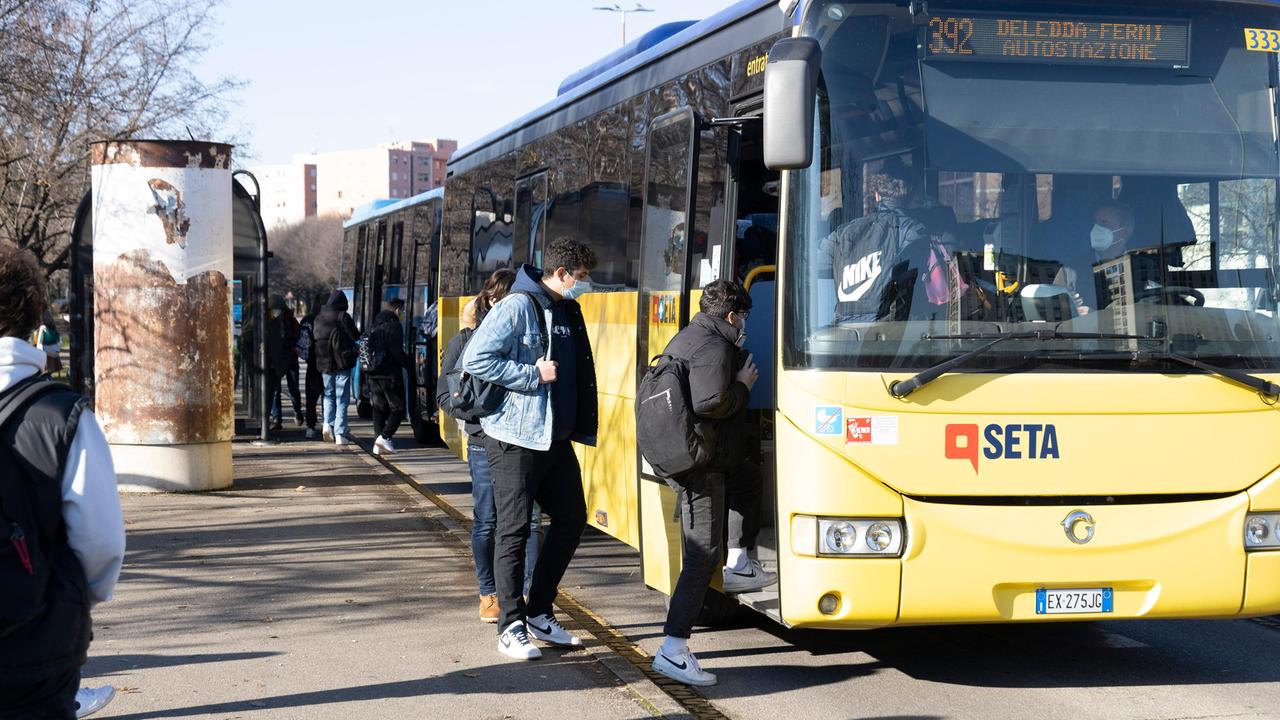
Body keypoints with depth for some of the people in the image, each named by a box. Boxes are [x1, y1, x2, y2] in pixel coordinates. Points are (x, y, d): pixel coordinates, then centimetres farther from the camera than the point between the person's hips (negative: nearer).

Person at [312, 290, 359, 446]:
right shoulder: (343, 317, -11)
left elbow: (315, 339, 10)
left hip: (324, 363, 4)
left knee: (329, 395, 20)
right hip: (342, 363, -4)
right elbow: (356, 337, -6)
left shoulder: (319, 318, 3)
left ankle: (328, 423, -1)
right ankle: (340, 434, -1)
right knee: (342, 399, 2)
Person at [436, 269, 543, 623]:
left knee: (531, 520, -2)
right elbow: (445, 395, 0)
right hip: (485, 444, -2)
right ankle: (488, 594, 21)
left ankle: (531, 594, 7)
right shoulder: (465, 340, 0)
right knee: (486, 521, 7)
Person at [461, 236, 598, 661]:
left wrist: (580, 426, 12)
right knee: (514, 530, -1)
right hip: (516, 439, -9)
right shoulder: (517, 307, -14)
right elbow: (476, 359, -23)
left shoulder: (567, 311, 12)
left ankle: (539, 613, 23)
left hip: (556, 438, 9)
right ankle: (511, 628, 6)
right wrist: (534, 375, -20)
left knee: (571, 519, 11)